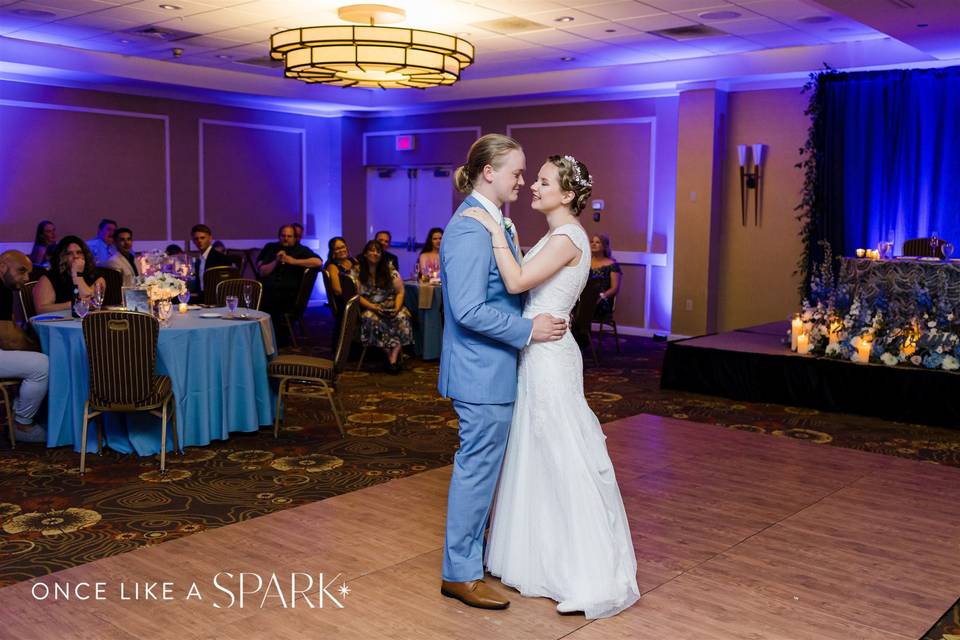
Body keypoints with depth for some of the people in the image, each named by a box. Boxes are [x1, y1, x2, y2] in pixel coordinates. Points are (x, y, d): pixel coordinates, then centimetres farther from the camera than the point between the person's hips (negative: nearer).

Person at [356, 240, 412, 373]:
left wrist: (397, 308, -12)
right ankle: (390, 355, -28)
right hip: (370, 308, -1)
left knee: (402, 317, -32)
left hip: (391, 307, 1)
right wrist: (373, 307, -17)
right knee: (371, 319, -36)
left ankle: (394, 356, -35)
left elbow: (400, 291, 6)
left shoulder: (390, 271, 7)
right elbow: (357, 295, -3)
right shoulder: (358, 272, 3)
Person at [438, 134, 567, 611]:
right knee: (478, 467, 0)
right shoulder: (469, 230, -21)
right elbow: (469, 311, -26)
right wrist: (529, 330, -19)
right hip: (482, 372, -10)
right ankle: (460, 574, 14)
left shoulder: (493, 222, 11)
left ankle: (472, 550, 34)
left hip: (493, 368, 10)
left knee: (482, 465, 19)